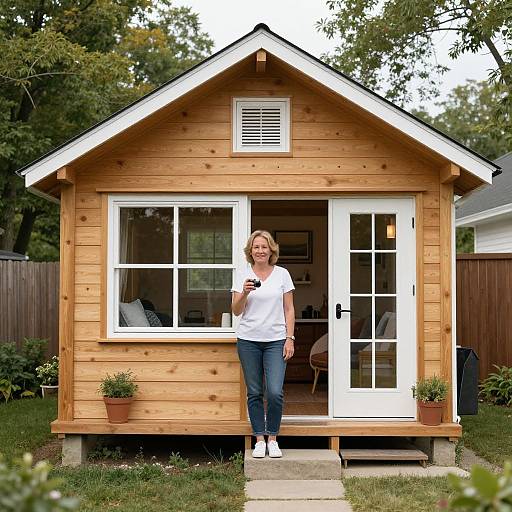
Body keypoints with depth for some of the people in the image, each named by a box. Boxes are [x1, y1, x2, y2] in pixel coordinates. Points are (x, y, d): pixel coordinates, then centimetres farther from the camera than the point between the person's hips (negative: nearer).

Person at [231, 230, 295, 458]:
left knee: (275, 392, -10)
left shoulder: (282, 274, 5)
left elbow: (289, 309, 6)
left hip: (276, 341, -1)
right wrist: (244, 293, -15)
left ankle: (272, 439, 6)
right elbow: (236, 311, 4)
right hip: (248, 340, 1)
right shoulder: (242, 275, 5)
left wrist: (290, 339, -1)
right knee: (254, 393, 5)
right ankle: (259, 439, 16)